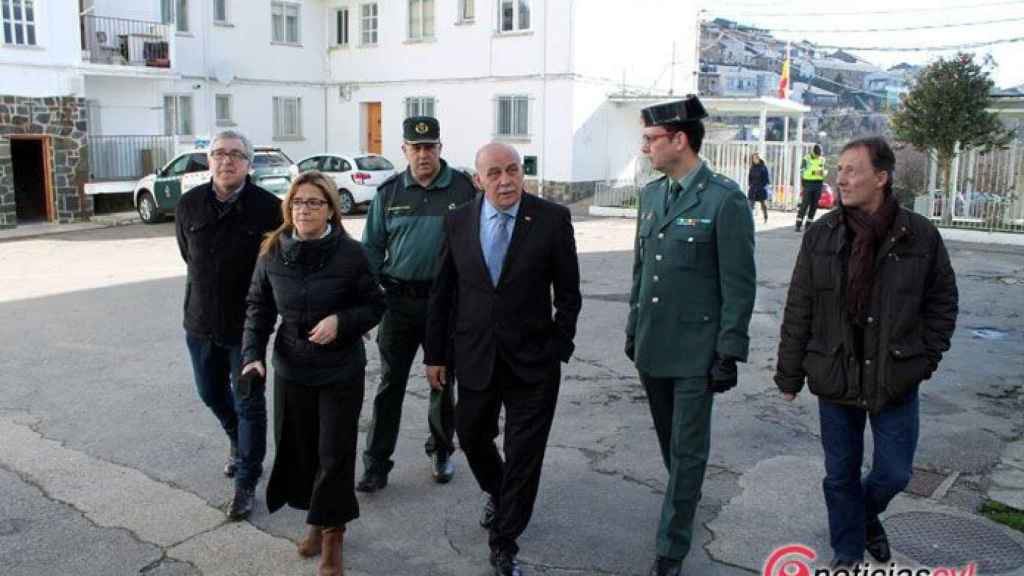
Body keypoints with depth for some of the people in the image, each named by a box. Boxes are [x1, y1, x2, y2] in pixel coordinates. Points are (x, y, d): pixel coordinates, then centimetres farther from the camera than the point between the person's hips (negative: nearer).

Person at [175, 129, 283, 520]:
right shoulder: (189, 205, -2)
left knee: (248, 403, 3)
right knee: (212, 394, 20)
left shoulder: (268, 208, -15)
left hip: (247, 323, -5)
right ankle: (240, 446, 47)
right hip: (200, 320, 5)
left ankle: (246, 483, 15)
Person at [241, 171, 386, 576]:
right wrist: (252, 354, -7)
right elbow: (259, 308, 5)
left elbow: (375, 306, -4)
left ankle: (331, 531, 21)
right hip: (291, 369, 3)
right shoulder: (272, 253, -3)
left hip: (341, 372, -3)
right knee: (298, 449, 12)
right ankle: (316, 518, 36)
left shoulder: (350, 254, -12)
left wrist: (341, 321, -22)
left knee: (335, 453, 1)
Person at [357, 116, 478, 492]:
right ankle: (376, 464, 12)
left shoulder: (464, 188, -3)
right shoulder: (389, 193, 3)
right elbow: (371, 247, 7)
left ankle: (441, 451, 32)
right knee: (390, 383, 5)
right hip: (399, 301, 1)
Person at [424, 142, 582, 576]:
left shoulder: (552, 219, -7)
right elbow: (441, 293, 4)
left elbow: (568, 293, -2)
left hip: (533, 361, -3)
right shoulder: (458, 222, 0)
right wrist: (435, 353, 5)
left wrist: (559, 348, -5)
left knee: (524, 454, 4)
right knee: (471, 436, 19)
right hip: (475, 357, 3)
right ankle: (497, 494, 50)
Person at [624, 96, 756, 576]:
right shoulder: (649, 194, 8)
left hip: (696, 350, -6)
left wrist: (729, 353, -12)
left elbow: (738, 284, -11)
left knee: (687, 449, 3)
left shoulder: (725, 199, -12)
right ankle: (686, 499, 42)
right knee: (670, 442, 18)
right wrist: (633, 328, 16)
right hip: (652, 345, 6)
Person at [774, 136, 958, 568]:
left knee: (894, 472, 9)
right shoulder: (821, 236, -4)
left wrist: (928, 356, 0)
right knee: (841, 474, 11)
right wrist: (789, 374, 0)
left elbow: (942, 301, 7)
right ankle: (848, 553, 32)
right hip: (836, 377, 1)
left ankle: (865, 514, 43)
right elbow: (798, 311, -1)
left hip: (896, 379, 0)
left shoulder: (921, 235, -6)